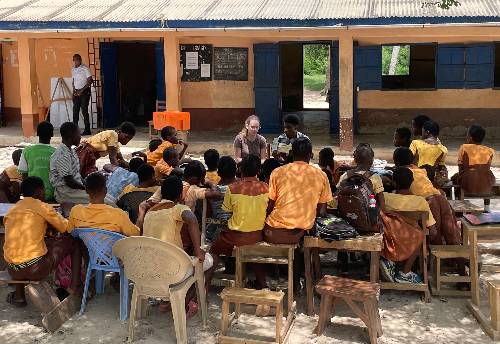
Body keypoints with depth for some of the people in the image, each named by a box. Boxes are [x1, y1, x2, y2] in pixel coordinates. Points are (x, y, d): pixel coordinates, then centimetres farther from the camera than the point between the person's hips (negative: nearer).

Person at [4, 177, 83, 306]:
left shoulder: (12, 210, 15)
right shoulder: (41, 206, -3)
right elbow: (66, 229, 4)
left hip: (12, 270, 6)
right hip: (35, 269, -6)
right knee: (74, 241, 13)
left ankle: (18, 296, 32)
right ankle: (75, 286, 18)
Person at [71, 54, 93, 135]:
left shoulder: (85, 68, -9)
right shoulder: (73, 69, 11)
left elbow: (90, 81, -12)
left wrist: (81, 90, -15)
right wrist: (74, 90, 4)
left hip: (84, 91, -6)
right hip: (76, 92, 6)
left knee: (84, 110, -8)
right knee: (75, 110, 4)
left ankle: (87, 130, -4)